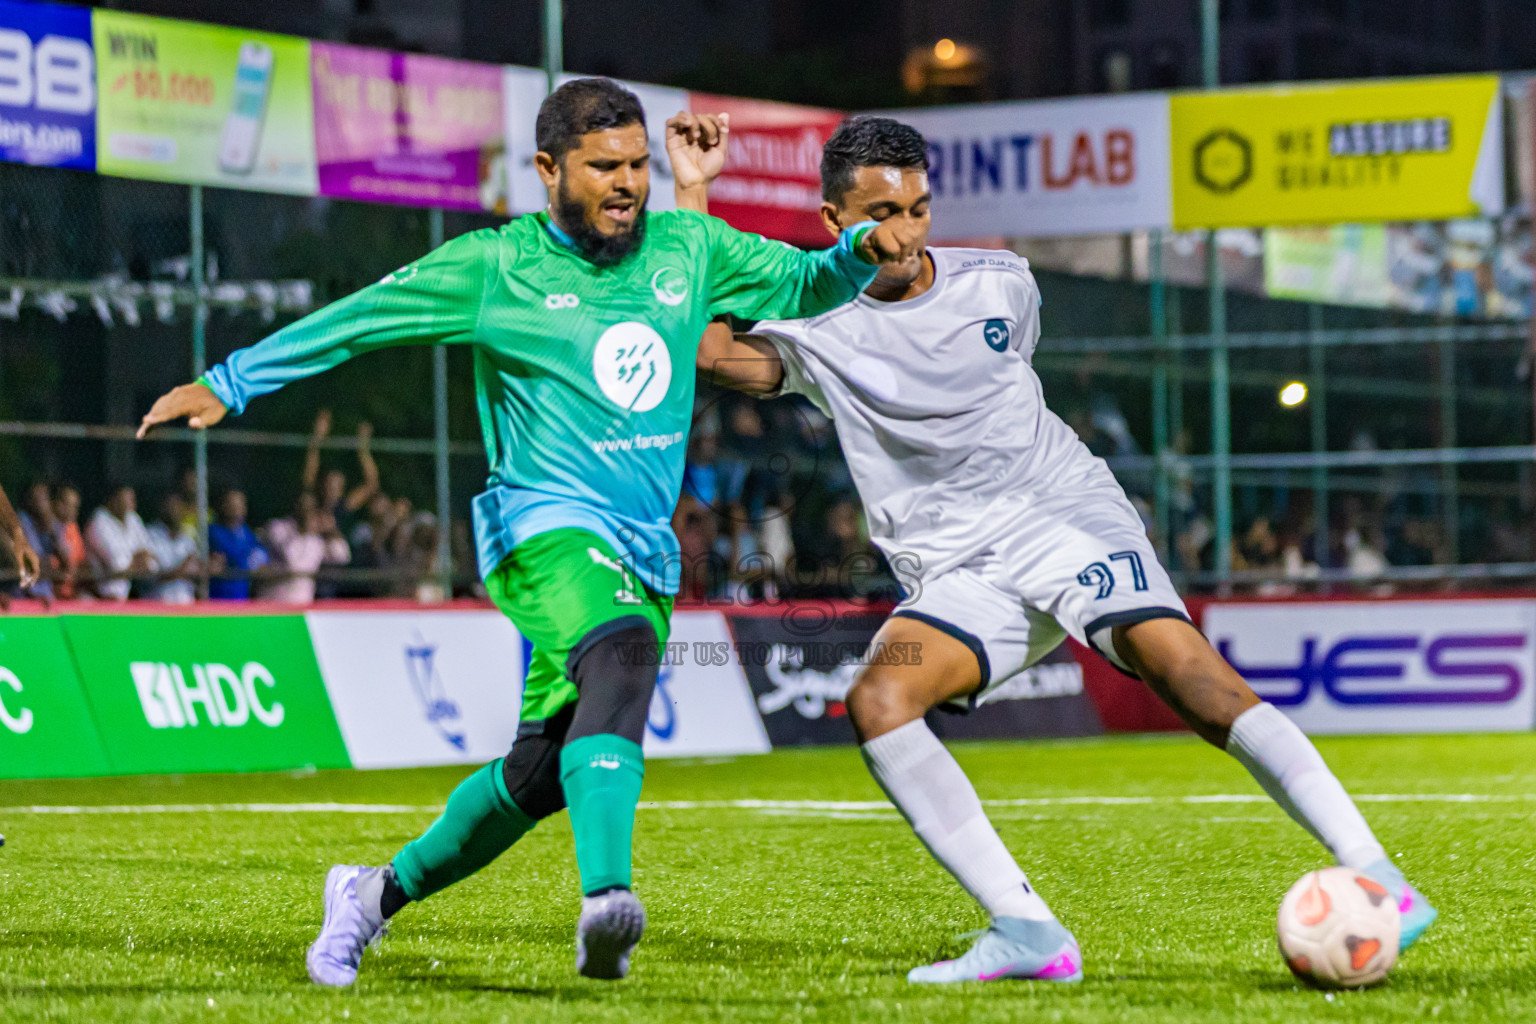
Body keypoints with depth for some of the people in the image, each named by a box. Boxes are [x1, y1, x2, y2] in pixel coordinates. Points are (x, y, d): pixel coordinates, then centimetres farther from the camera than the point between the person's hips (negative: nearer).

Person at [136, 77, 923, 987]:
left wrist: (864, 248, -3)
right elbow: (358, 320, 3)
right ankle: (606, 896, -53)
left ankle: (379, 894, 29)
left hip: (647, 553, 6)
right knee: (624, 651, -37)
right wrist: (229, 384, 2)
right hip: (548, 528, -6)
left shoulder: (687, 249, 12)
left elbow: (802, 283, 19)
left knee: (537, 775, 6)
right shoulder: (496, 266, -1)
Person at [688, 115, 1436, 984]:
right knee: (877, 700, -28)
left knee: (1185, 668, -24)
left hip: (1068, 514, 0)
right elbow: (711, 351, -16)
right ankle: (1027, 933, -26)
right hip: (959, 573, 0)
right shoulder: (817, 328, 2)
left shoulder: (1000, 284, 8)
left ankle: (1376, 881, -27)